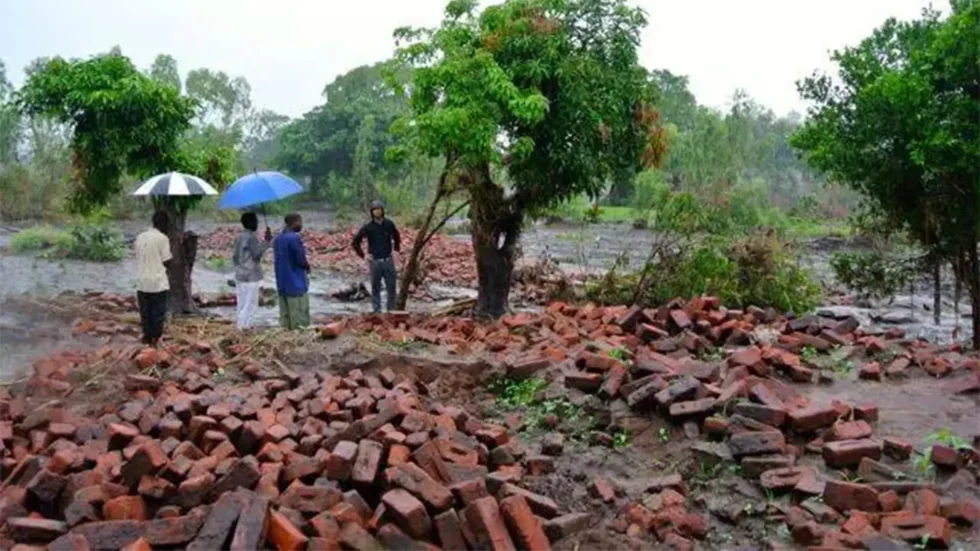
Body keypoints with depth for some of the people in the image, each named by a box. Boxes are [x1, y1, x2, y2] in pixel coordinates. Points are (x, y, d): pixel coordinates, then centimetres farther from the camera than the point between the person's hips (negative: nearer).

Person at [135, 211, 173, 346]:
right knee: (158, 313, 4)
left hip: (142, 282, 5)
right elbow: (166, 262, -8)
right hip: (158, 283, -5)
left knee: (145, 313, 11)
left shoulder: (140, 237, 9)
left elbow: (139, 258, 13)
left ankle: (147, 337, 16)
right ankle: (156, 339, 6)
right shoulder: (162, 238, -9)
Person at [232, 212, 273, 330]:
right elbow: (257, 254, -21)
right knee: (250, 304, -5)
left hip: (240, 275, 9)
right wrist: (267, 241, -20)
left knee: (242, 304, 13)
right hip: (251, 276, -9)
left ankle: (242, 325, 16)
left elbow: (234, 257, 16)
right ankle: (244, 326, -7)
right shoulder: (251, 237, -15)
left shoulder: (239, 237, 12)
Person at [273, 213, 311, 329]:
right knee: (299, 318, -4)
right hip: (296, 284, -8)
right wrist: (307, 267, 4)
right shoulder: (294, 238, -16)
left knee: (285, 317, 10)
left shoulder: (278, 239, 11)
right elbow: (301, 260, -18)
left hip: (282, 283, 8)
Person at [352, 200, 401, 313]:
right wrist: (363, 255, 0)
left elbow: (396, 237, 21)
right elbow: (355, 242, 4)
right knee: (375, 288, 4)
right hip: (375, 262, -2)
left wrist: (397, 248, 13)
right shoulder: (368, 227, -4)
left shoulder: (389, 224, 2)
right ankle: (377, 311, 12)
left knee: (391, 287, 3)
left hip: (388, 261, 2)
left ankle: (391, 310, 14)